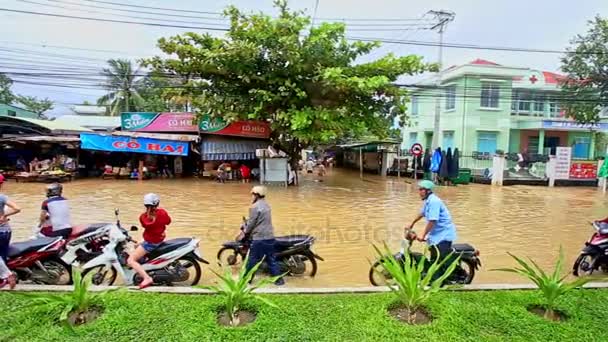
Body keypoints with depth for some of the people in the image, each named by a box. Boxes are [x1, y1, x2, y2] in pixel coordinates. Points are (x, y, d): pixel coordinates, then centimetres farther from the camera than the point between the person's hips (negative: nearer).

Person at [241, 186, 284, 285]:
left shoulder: (255, 207, -14)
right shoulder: (266, 204, 13)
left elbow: (251, 223, -12)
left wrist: (245, 232, 3)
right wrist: (247, 223, 27)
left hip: (259, 238, -8)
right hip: (270, 237, 8)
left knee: (253, 260, 5)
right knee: (271, 259, 13)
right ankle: (279, 279, 14)